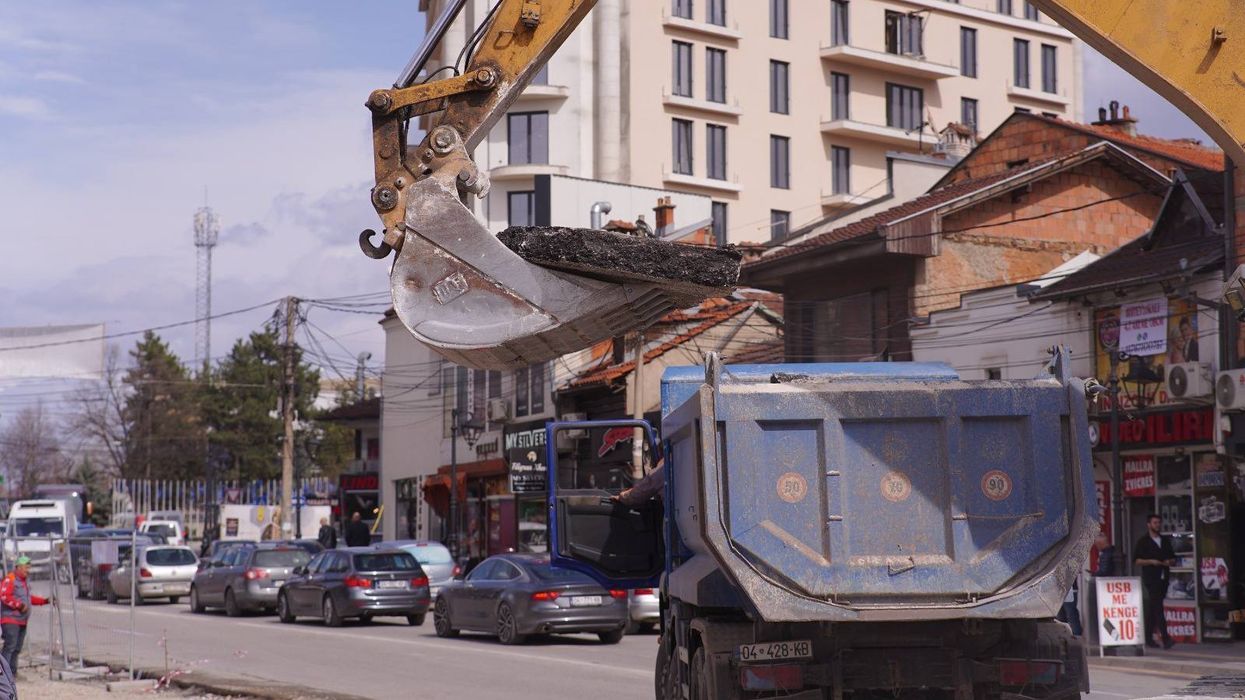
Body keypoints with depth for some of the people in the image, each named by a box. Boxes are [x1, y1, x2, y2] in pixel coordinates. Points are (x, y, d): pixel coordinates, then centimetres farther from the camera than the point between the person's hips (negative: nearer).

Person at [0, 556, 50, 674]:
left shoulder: (24, 581, 21)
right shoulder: (10, 579, -10)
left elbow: (29, 598, 28)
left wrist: (45, 601, 20)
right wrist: (19, 605, -24)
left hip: (22, 621, 10)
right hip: (11, 620, -9)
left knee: (17, 648, 11)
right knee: (10, 646, -15)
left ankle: (12, 672, 16)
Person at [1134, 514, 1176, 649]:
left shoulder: (1165, 541, 18)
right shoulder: (1143, 542, 1)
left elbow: (1173, 558, 22)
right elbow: (1136, 560, -4)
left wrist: (1170, 562, -1)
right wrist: (1151, 562, -16)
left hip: (1163, 578, 6)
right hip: (1151, 579, -5)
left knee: (1152, 608, 10)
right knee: (1157, 607, -13)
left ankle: (1149, 637, 15)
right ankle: (1165, 638, -20)